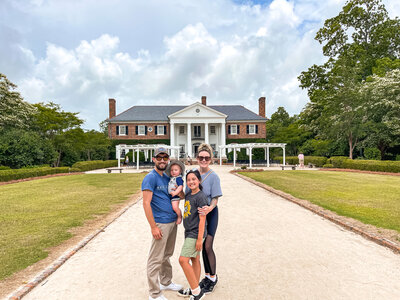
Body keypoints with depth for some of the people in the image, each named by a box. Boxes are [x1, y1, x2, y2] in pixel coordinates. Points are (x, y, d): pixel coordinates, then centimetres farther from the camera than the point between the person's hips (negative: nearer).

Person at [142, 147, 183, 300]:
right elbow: (146, 203, -17)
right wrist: (153, 227, -19)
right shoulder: (150, 178, -13)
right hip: (161, 224, -8)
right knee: (156, 259, 3)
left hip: (172, 222, 8)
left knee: (167, 255, 22)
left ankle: (166, 282, 40)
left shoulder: (167, 177, 11)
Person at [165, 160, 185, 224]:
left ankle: (180, 216, 3)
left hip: (175, 196, -9)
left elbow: (181, 186, -25)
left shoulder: (179, 178, -13)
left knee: (175, 207, -19)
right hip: (170, 195, 9)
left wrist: (175, 192, -35)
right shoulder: (171, 178, 13)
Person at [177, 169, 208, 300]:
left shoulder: (200, 197, -17)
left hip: (196, 234, -8)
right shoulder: (188, 195, 8)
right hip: (189, 233, 8)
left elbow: (202, 218, -19)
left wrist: (199, 239, -19)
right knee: (194, 260, 16)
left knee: (183, 260, -9)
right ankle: (194, 289, 29)